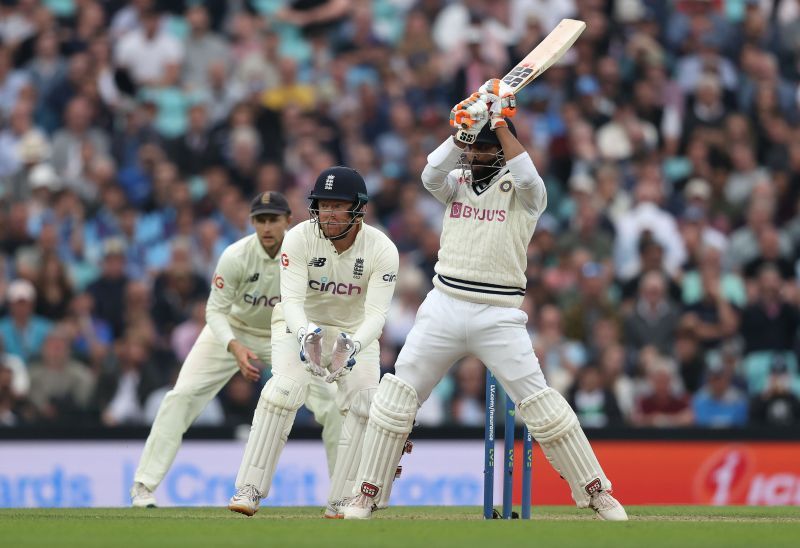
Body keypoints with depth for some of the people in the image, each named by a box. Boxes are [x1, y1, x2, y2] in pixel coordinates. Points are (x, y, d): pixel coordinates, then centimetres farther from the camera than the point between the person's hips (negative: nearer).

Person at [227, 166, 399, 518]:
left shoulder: (382, 250, -23)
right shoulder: (299, 239, -24)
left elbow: (376, 313, -30)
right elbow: (292, 301, -30)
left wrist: (352, 346, -51)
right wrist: (306, 336, -52)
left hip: (356, 331, 2)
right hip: (300, 325, -2)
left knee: (365, 403, -16)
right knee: (287, 386, -25)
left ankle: (341, 503, -6)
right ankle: (249, 490, -23)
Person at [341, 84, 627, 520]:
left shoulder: (521, 190, 1)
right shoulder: (457, 182, 11)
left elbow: (527, 178, -22)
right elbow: (431, 175, -11)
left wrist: (500, 124, -18)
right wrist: (466, 126, -18)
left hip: (498, 316, -3)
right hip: (444, 306, 3)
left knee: (538, 400, -9)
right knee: (398, 394, -2)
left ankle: (596, 492, -2)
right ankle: (367, 494, 7)